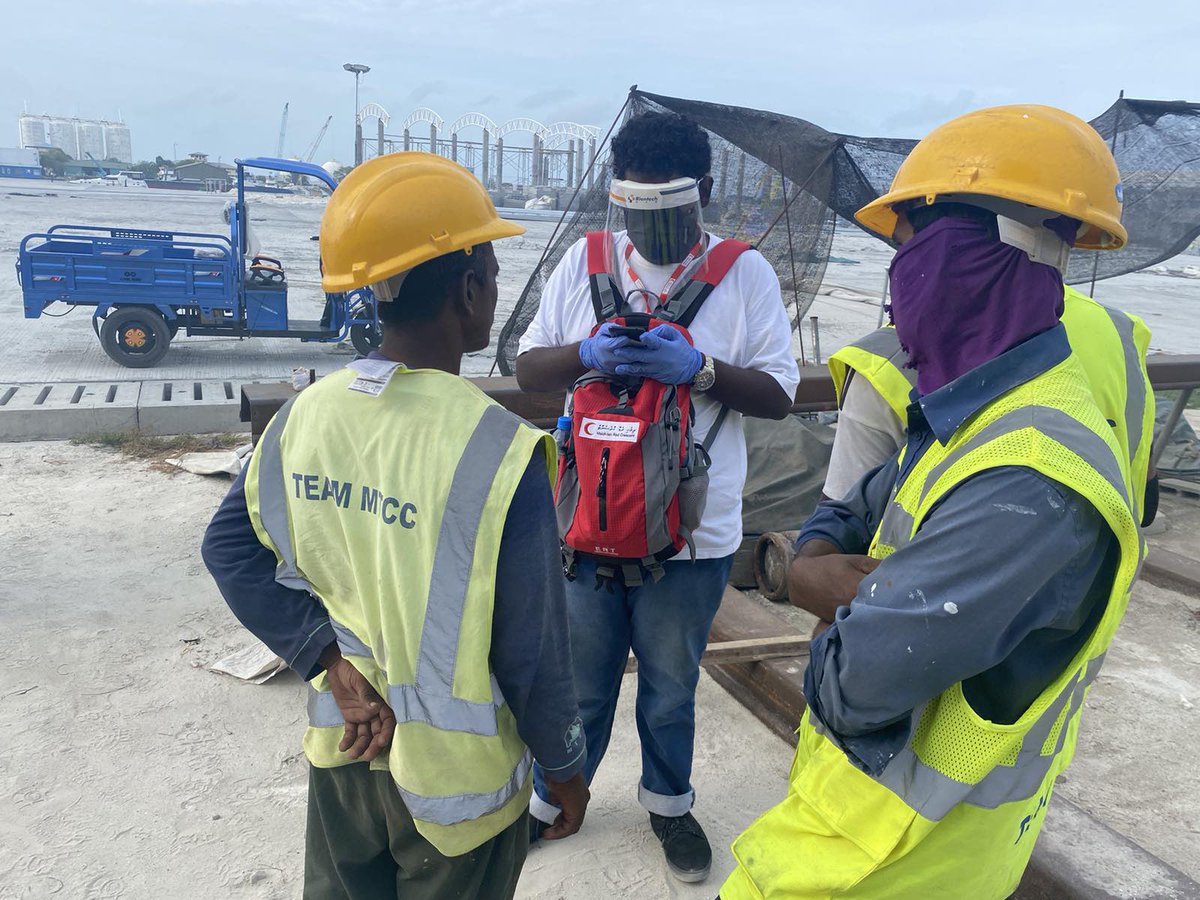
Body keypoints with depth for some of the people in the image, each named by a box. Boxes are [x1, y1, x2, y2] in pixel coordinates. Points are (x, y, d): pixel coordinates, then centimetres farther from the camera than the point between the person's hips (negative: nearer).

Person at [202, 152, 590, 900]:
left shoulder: (307, 413, -11)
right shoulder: (500, 451, -28)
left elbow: (229, 547, -2)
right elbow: (533, 649, -20)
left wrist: (332, 662, -6)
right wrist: (567, 766, -3)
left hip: (340, 747, 5)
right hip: (454, 775, -4)